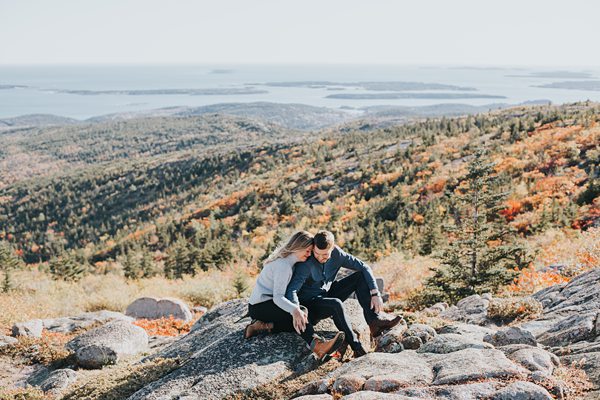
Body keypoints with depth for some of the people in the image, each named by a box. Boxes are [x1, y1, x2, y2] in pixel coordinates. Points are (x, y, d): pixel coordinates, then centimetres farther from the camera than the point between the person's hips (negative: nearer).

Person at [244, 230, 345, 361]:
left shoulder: (288, 261, 11)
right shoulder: (283, 265, -20)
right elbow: (278, 297, -29)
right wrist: (295, 310, -45)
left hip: (268, 303, 10)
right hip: (259, 307, -10)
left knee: (300, 323, -9)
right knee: (301, 311, -33)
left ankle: (265, 326, -15)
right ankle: (316, 345, -54)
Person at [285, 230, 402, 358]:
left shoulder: (336, 254, -12)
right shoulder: (306, 264, -27)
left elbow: (364, 267, -7)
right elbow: (291, 290, -36)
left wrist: (375, 294, -17)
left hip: (327, 295, 6)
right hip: (309, 303, -6)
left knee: (360, 276, -8)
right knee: (336, 304, -37)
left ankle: (374, 323, -17)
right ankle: (358, 349, -32)